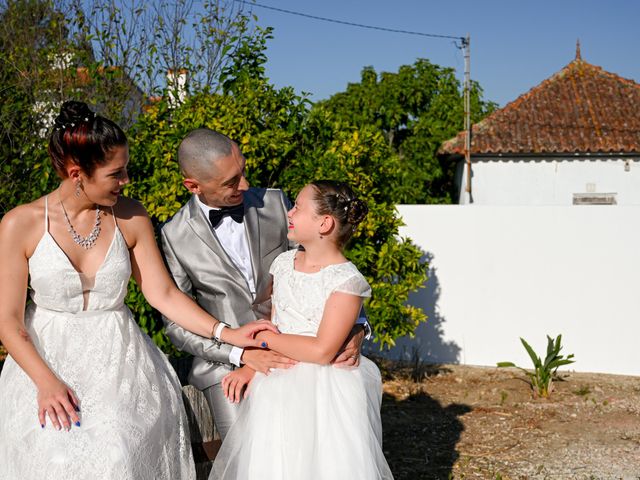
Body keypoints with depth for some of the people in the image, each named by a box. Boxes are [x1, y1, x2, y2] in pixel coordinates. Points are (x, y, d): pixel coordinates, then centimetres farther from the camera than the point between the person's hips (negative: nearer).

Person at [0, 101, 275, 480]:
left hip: (120, 360, 1)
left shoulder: (131, 218, -2)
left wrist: (225, 333, -9)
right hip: (46, 358, -1)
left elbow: (163, 293, 1)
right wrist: (47, 383, -17)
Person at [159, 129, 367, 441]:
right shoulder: (174, 236, -3)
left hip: (291, 353, 2)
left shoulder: (274, 203, 1)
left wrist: (355, 328, -12)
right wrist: (242, 354, -15)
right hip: (226, 362, -1)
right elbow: (176, 322, -1)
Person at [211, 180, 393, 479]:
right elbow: (270, 324, 10)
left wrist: (262, 337, -13)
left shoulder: (346, 280, -15)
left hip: (324, 395, -6)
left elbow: (321, 351, -20)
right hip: (279, 392, 6)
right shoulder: (283, 263, 6)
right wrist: (250, 367, -6)